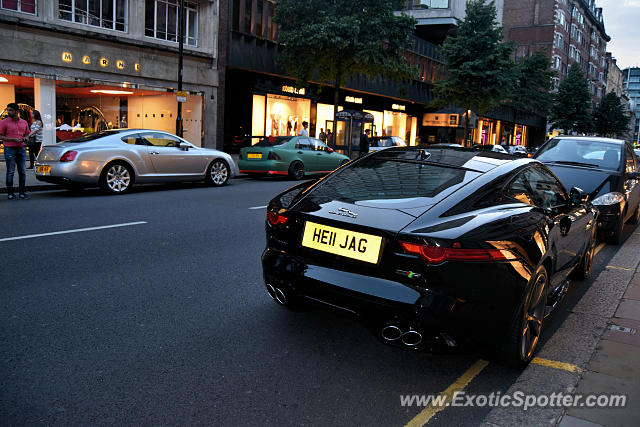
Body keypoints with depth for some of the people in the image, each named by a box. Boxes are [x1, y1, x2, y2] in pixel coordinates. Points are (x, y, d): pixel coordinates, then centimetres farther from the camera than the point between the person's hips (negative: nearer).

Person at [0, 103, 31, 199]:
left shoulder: (24, 122, 11)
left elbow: (27, 134, 22)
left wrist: (25, 138, -1)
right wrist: (13, 139, -15)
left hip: (21, 149, 4)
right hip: (9, 149, -4)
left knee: (22, 172, 5)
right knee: (10, 172, -2)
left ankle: (22, 192, 13)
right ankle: (10, 193, 4)